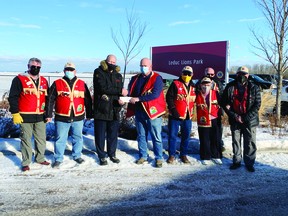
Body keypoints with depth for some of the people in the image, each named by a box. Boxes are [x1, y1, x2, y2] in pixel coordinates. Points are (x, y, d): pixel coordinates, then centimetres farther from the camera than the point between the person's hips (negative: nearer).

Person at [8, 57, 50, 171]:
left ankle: (40, 158, 27)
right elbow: (13, 97, -5)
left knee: (41, 139, 10)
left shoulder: (43, 81, 12)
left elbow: (48, 98, 19)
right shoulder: (19, 79, -3)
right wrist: (15, 113, -12)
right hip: (25, 117, -4)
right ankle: (26, 162, 13)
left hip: (40, 116, 5)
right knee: (26, 140, 2)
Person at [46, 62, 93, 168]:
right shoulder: (57, 84, 1)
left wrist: (89, 114, 11)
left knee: (78, 138, 13)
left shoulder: (82, 84, 7)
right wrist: (49, 114, -4)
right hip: (62, 117, -2)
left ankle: (77, 156, 30)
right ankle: (58, 159, 17)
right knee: (60, 139, 4)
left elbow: (88, 100, 11)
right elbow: (50, 100, 0)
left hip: (78, 117, 2)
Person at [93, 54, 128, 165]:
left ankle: (112, 154, 26)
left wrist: (121, 99, -13)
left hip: (114, 110, 4)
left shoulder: (118, 75, 14)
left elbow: (122, 91, 10)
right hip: (101, 109, -4)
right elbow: (103, 88, -17)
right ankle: (102, 156, 16)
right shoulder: (99, 72, -2)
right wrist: (119, 91, -17)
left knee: (113, 134, 12)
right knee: (100, 135, 4)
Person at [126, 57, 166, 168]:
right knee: (141, 136, 14)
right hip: (139, 112, 6)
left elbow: (155, 94, -19)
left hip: (153, 111, -5)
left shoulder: (156, 78, -7)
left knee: (156, 137, 1)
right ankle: (143, 156, 28)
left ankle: (159, 158, 12)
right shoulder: (135, 79, 12)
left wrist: (138, 99, -21)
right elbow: (130, 92, 15)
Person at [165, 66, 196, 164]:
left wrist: (191, 111, 13)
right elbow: (169, 97, -10)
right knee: (172, 135, 0)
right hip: (176, 115, -4)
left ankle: (183, 154, 23)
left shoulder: (193, 87, 12)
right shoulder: (175, 84, -4)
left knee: (186, 136, 10)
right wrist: (173, 110, -16)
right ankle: (172, 155, 12)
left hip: (188, 116, 5)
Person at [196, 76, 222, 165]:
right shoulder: (198, 95, 0)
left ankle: (216, 156, 22)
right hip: (203, 121, -1)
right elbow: (197, 106, 12)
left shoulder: (215, 93, 1)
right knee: (204, 140, 5)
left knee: (216, 139, 9)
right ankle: (205, 157, 17)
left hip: (214, 120, 1)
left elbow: (220, 104, 8)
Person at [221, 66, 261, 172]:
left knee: (250, 143, 5)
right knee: (235, 142, 12)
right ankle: (236, 161, 26)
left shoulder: (254, 88, -4)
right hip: (234, 120, 2)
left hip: (249, 121, -2)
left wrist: (245, 118, -14)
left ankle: (249, 163, 19)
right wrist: (234, 116, -10)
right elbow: (224, 103, 1)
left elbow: (257, 105, -7)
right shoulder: (230, 87, 0)